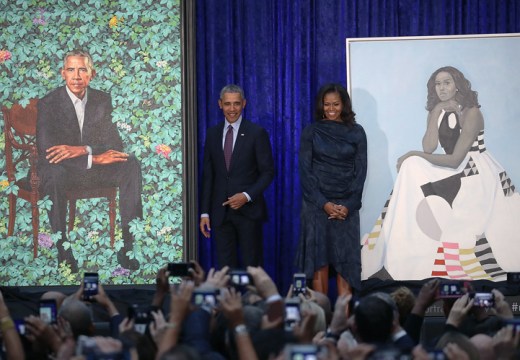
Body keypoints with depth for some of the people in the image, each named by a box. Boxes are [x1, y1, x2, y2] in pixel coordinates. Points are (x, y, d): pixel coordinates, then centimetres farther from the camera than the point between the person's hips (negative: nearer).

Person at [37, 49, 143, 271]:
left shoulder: (102, 100, 4)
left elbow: (115, 143, -4)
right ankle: (63, 251, -34)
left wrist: (82, 150, -24)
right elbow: (46, 150, -22)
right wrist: (94, 158, -29)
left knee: (131, 164, -22)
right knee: (55, 172, -39)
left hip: (94, 167, 4)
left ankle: (127, 246, -25)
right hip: (62, 170, -4)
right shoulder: (48, 104, -10)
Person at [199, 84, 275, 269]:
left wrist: (247, 196, -15)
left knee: (251, 266, 1)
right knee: (225, 266, 2)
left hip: (248, 211, -3)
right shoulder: (213, 134, 10)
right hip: (221, 212, 3)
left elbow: (268, 172, -2)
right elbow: (208, 175, 11)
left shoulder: (257, 133, -2)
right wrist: (205, 212, 6)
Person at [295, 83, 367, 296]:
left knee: (345, 260, -2)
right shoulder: (311, 132, 4)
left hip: (346, 205, 1)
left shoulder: (356, 132, 6)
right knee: (319, 259, -1)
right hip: (316, 204, -1)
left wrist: (349, 205, -9)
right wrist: (324, 203, -10)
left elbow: (360, 170, 3)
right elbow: (305, 170, 0)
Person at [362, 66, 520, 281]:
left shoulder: (471, 113, -15)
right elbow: (429, 148, -8)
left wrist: (414, 155, -16)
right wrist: (436, 114, -14)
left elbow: (455, 159, -19)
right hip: (454, 172, 7)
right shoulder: (437, 112, 7)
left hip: (477, 175, -7)